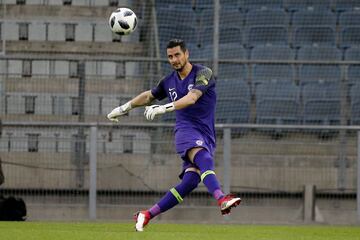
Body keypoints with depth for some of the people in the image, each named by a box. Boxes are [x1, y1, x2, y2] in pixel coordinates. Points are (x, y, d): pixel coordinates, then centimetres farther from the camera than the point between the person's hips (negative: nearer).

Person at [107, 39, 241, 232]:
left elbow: (192, 98, -21)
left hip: (206, 136, -1)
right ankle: (222, 200, -56)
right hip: (186, 129, 1)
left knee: (190, 182, -16)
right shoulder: (169, 82, 12)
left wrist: (164, 108, -33)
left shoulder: (203, 74, -3)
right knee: (204, 159, -32)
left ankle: (146, 215, -8)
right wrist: (124, 108, 41)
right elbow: (149, 96, 33)